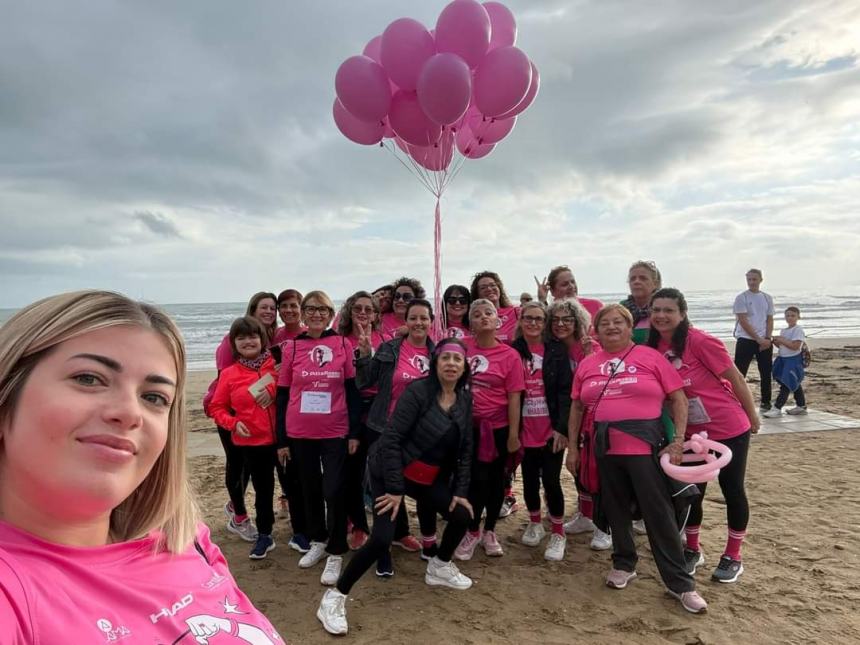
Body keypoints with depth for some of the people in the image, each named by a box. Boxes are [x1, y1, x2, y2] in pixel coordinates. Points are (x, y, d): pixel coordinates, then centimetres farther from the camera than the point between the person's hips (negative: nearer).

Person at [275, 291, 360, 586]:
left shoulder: (342, 344, -2)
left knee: (334, 491, 0)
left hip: (335, 432, -2)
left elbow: (352, 390, 1)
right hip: (299, 434, 2)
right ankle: (317, 541, 36)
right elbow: (282, 396, 4)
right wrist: (281, 440, 3)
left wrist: (354, 432, -1)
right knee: (310, 489, 16)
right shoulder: (291, 347, 0)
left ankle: (335, 553, 17)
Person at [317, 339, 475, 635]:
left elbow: (465, 449, 5)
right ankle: (334, 597, -1)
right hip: (390, 473, -7)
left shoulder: (465, 399, -1)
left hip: (430, 477, 7)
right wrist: (395, 488, -24)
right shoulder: (418, 391, -22)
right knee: (382, 538, -16)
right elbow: (391, 439, -23)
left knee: (462, 515, 5)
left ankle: (439, 568, 32)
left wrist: (460, 491, 0)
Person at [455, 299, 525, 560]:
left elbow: (514, 397, -7)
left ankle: (489, 532, 31)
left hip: (497, 427, -1)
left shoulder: (510, 355, -7)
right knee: (474, 478, 7)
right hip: (467, 425, 1)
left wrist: (514, 433, -8)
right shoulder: (462, 347, -2)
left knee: (494, 479, 12)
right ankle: (472, 532, 27)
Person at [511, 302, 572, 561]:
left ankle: (558, 533, 18)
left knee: (551, 481, -2)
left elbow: (565, 390, -6)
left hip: (552, 428, -2)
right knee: (530, 480, 13)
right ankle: (535, 523, 36)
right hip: (525, 429, 2)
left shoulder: (557, 349, -1)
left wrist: (562, 427, -13)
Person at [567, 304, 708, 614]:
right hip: (606, 449, 4)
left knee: (660, 515, 1)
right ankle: (623, 564, 35)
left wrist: (679, 441, -11)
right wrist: (572, 448, 10)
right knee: (616, 510, 15)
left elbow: (679, 399, -2)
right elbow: (576, 407, 12)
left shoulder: (650, 357, -2)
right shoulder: (587, 364, 8)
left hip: (645, 448, -3)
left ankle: (680, 583, 13)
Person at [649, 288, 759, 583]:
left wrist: (752, 417, -5)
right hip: (693, 432, 5)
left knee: (732, 490, 8)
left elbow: (736, 379, -14)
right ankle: (692, 550, 31)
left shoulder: (700, 341, -22)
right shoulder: (654, 347, -6)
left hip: (730, 429, -5)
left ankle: (733, 557, 26)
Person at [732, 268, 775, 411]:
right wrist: (758, 339, -14)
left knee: (766, 373, 9)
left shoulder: (767, 298, 10)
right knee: (739, 373, -5)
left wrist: (767, 338, -7)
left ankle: (765, 402, 21)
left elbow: (770, 320, 9)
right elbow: (743, 322, -10)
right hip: (745, 340, -4)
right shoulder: (741, 298, -5)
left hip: (764, 341, 5)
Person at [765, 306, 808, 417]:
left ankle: (777, 408, -13)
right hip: (783, 359, 9)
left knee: (786, 385, -10)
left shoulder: (798, 330, -11)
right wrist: (776, 342, 0)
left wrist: (782, 340, -17)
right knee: (795, 384, 17)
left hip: (793, 360, -9)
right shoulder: (783, 331, 15)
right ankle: (801, 406, 27)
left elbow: (795, 346, -21)